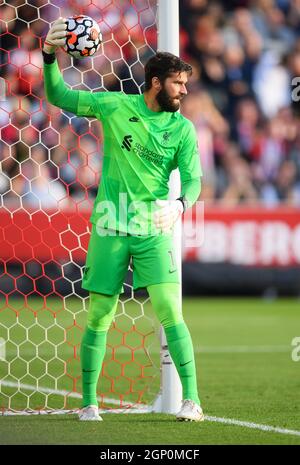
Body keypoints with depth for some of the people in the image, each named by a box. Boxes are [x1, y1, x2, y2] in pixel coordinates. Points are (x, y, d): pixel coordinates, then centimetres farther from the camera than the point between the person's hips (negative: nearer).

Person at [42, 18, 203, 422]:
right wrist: (50, 57, -7)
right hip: (110, 226, 0)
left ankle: (191, 399, -12)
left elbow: (193, 179, -2)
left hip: (154, 229, 0)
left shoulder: (183, 129, 2)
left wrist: (180, 204, -25)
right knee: (99, 317, 3)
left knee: (170, 311, -13)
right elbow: (59, 96, 9)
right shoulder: (116, 106, 0)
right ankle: (89, 402, 14)